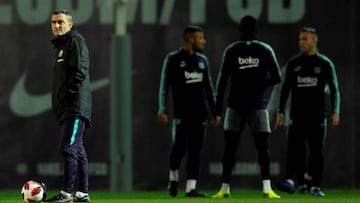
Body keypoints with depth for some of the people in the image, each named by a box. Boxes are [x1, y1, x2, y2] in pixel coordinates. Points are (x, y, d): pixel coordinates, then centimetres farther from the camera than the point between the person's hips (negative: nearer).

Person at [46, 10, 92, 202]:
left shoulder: (75, 41, -6)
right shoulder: (61, 44, 23)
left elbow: (80, 72, -17)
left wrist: (66, 95, -18)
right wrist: (59, 103, 16)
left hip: (76, 107, -10)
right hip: (67, 108, 10)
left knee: (68, 147, -13)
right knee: (77, 150, 10)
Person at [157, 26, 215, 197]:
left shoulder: (202, 60, 14)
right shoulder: (173, 59, -2)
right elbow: (164, 85, -3)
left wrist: (214, 109, 17)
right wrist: (162, 110, -10)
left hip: (200, 113, 5)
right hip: (182, 113, -5)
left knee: (195, 151, 2)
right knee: (180, 147, -11)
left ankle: (191, 188, 3)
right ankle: (173, 176, 17)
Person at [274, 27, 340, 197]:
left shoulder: (325, 63, 4)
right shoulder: (293, 63, 9)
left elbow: (334, 89, 3)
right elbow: (285, 88, 11)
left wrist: (335, 112, -8)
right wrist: (280, 111, 4)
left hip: (317, 115, -1)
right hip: (297, 114, 1)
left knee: (317, 151, 1)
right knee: (295, 149, -13)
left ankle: (315, 186, 6)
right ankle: (292, 181, -22)